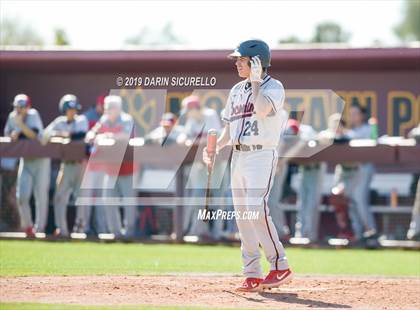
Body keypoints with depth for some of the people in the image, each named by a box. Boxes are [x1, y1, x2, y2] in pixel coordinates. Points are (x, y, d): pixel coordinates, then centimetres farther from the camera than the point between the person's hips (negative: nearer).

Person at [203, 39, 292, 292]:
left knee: (256, 210, -20)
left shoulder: (274, 87, -6)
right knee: (242, 214, 5)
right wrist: (216, 148, 5)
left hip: (261, 155, -8)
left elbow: (261, 110, -26)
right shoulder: (237, 90, 16)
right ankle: (253, 276, 9)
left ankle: (280, 266, -11)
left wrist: (256, 81, -15)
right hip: (238, 155, 8)